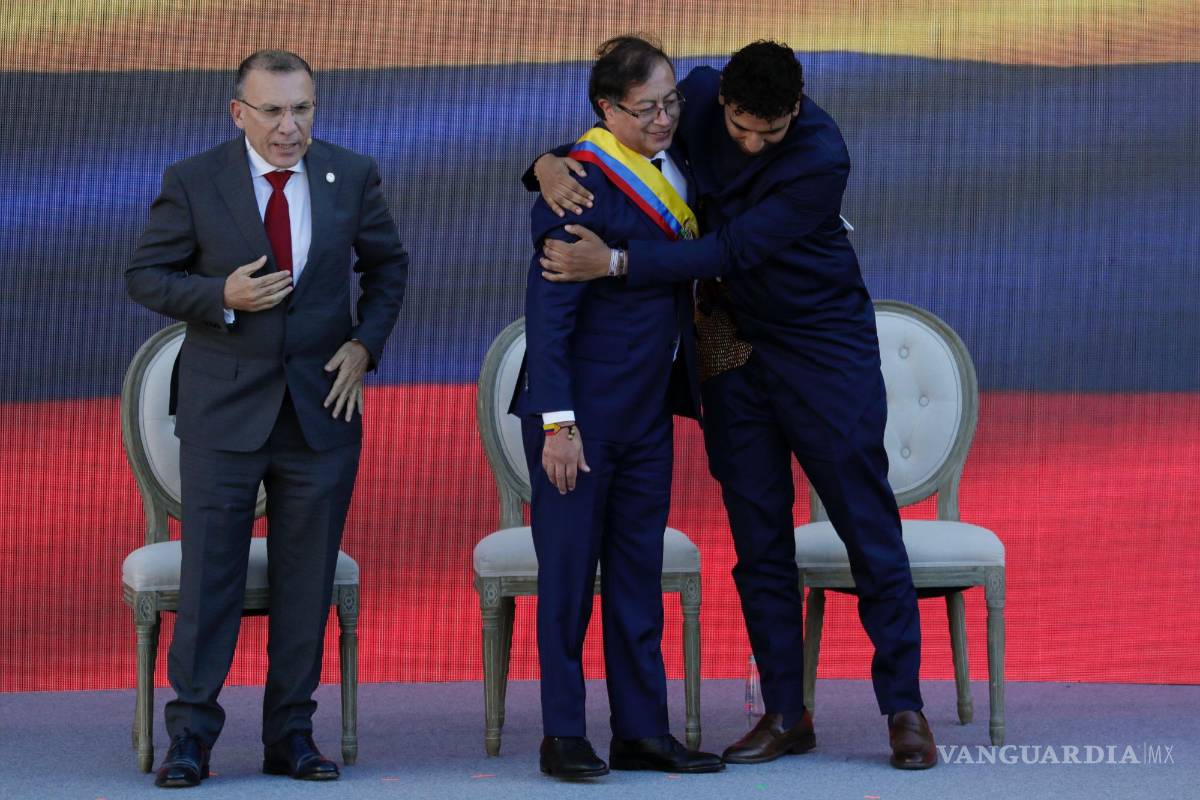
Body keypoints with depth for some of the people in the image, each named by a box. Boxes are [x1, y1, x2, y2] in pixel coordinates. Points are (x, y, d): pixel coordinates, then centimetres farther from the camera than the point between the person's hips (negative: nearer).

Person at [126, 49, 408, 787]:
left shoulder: (352, 177, 3)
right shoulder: (193, 182, -4)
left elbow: (388, 264, 16)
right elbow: (145, 276, 1)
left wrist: (365, 344, 2)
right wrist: (222, 297, -17)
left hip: (323, 406, 2)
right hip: (223, 410, -2)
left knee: (308, 579, 5)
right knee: (210, 571, -2)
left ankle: (292, 733, 14)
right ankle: (192, 733, 5)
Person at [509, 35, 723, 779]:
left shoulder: (675, 171, 8)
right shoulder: (580, 183, -15)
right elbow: (549, 307, -16)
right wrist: (557, 421, -19)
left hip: (648, 410, 7)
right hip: (582, 408, -7)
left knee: (639, 570, 9)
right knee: (569, 570, 0)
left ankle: (642, 730, 15)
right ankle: (564, 735, 7)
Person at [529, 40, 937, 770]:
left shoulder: (822, 156, -24)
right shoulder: (698, 99, -8)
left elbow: (731, 250, -27)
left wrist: (615, 262, -32)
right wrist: (551, 162, -19)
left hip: (824, 350, -5)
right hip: (734, 348, 5)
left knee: (868, 526, -2)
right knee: (759, 538, 5)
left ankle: (904, 708, 5)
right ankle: (786, 714, 11)